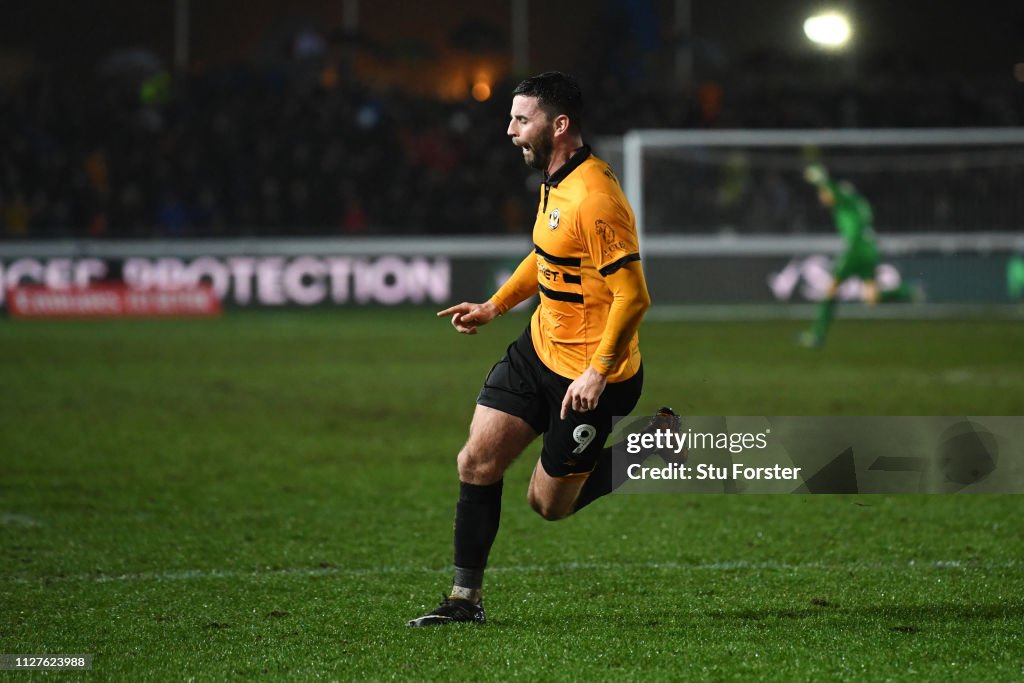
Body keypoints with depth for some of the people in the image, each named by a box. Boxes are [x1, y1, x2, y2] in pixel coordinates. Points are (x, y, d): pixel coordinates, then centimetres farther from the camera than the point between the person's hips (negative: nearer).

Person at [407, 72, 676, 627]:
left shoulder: (595, 199, -25)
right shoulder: (555, 181, 6)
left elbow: (633, 295, -26)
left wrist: (598, 372, -28)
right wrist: (495, 306, 17)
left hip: (588, 377, -9)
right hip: (539, 350, 9)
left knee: (550, 502, 3)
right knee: (476, 462, 0)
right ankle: (465, 599, 8)